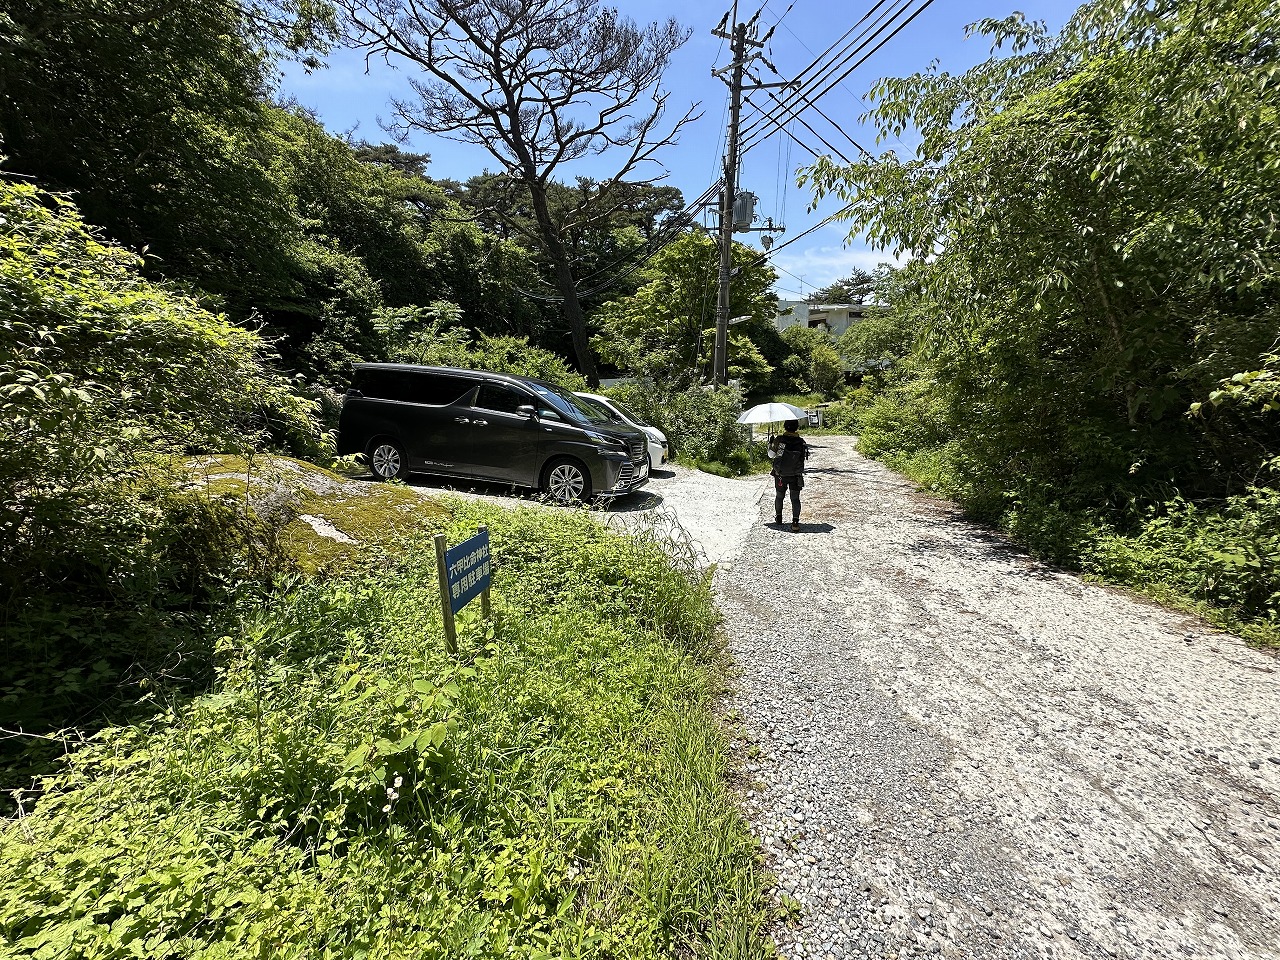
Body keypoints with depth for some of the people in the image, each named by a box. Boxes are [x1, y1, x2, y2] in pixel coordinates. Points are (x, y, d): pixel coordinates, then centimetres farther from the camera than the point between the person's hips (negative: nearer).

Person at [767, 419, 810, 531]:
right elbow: (803, 457, -2)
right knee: (795, 499, 6)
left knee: (780, 497, 19)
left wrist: (771, 443, 12)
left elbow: (771, 455, -4)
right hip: (796, 476, 0)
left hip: (780, 475, 0)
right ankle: (795, 522, -3)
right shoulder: (801, 442, -10)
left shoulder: (779, 440, -15)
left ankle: (778, 518, 35)